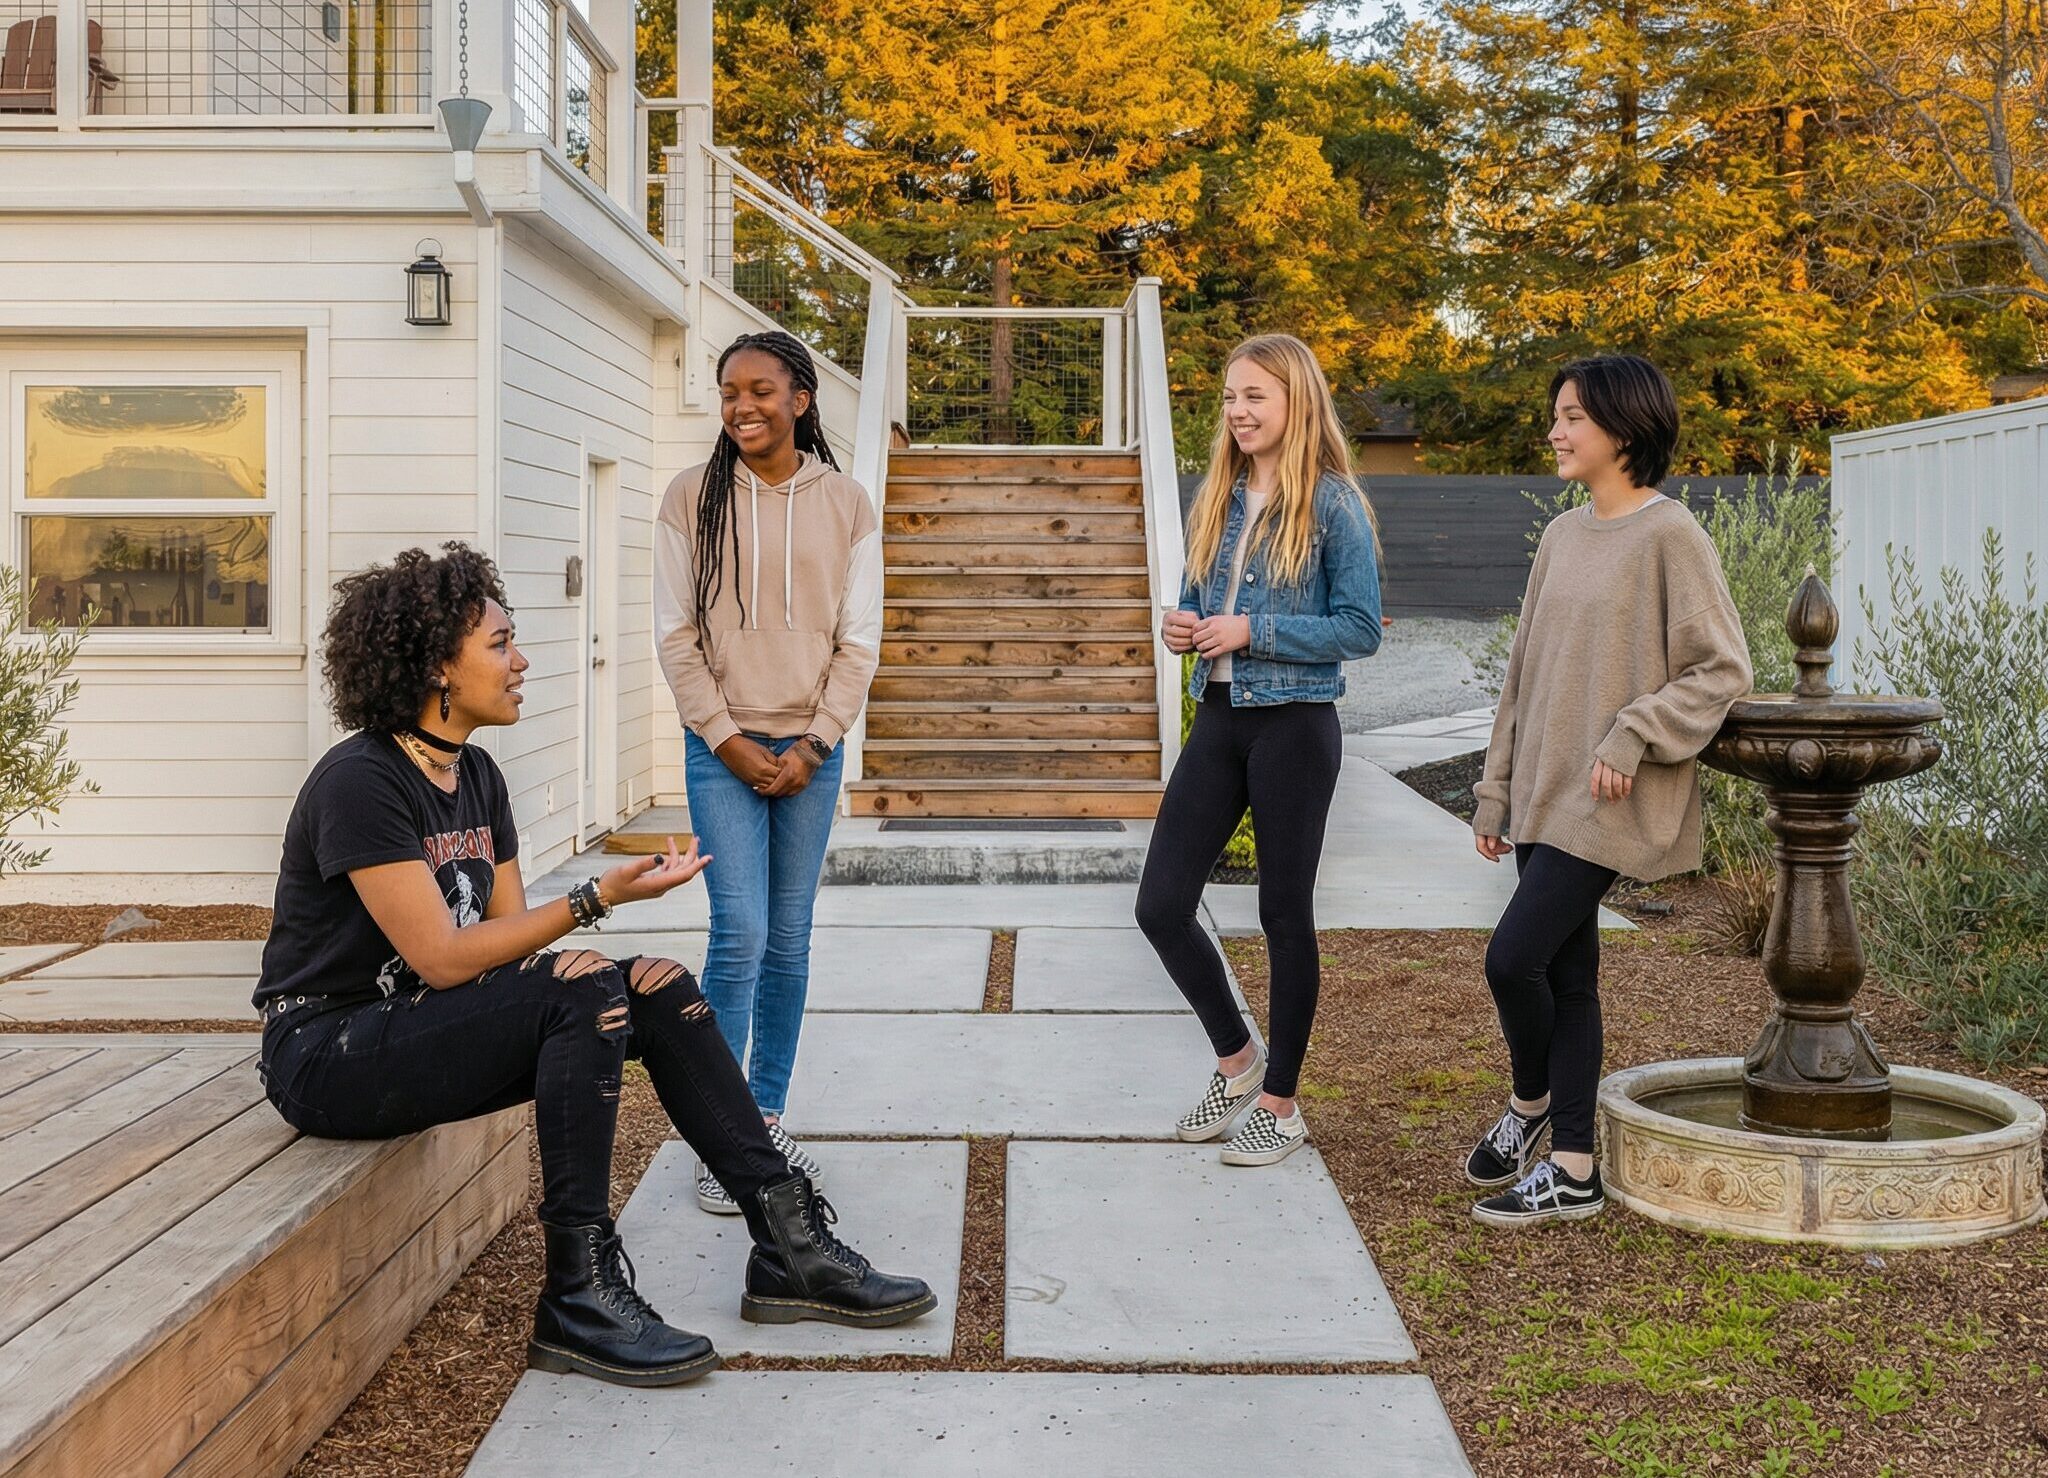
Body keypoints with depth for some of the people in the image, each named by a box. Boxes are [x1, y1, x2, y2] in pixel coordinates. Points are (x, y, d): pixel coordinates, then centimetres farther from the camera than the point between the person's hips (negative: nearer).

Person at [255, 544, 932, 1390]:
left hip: (426, 1027, 8)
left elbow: (508, 931, 6)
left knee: (656, 990, -8)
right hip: (329, 1052, -8)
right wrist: (596, 899, -22)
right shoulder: (360, 782, -19)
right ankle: (579, 1301, -22)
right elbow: (441, 958, -23)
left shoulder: (475, 776, 8)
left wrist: (564, 953, -17)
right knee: (585, 994, -28)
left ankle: (788, 1246, -5)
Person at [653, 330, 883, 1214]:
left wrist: (811, 745, -6)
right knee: (740, 934, -10)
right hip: (722, 747, -2)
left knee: (789, 941, 7)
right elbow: (676, 636, -2)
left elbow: (859, 643, 2)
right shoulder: (692, 500, 0)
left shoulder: (846, 506, 3)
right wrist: (731, 740, -9)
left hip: (810, 750, 2)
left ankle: (767, 1120, 20)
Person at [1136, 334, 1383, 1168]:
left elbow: (1362, 629, -10)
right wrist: (1184, 628, -3)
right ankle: (1236, 1058, 25)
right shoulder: (1216, 498, 10)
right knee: (1161, 906, 2)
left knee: (1284, 913, 4)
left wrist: (1253, 631, -17)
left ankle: (1279, 1105, 19)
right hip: (1219, 721, 6)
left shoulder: (1330, 503, -8)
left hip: (1294, 725, -6)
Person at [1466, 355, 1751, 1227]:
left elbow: (1721, 670, -12)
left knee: (1512, 959, -11)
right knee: (1565, 976, 10)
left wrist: (1632, 738, -20)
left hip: (1608, 802, -7)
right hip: (1544, 797, 7)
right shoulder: (1562, 537, 13)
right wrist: (1496, 791, 14)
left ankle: (1531, 1103, 17)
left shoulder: (1670, 536, -9)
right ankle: (1571, 1171, 19)